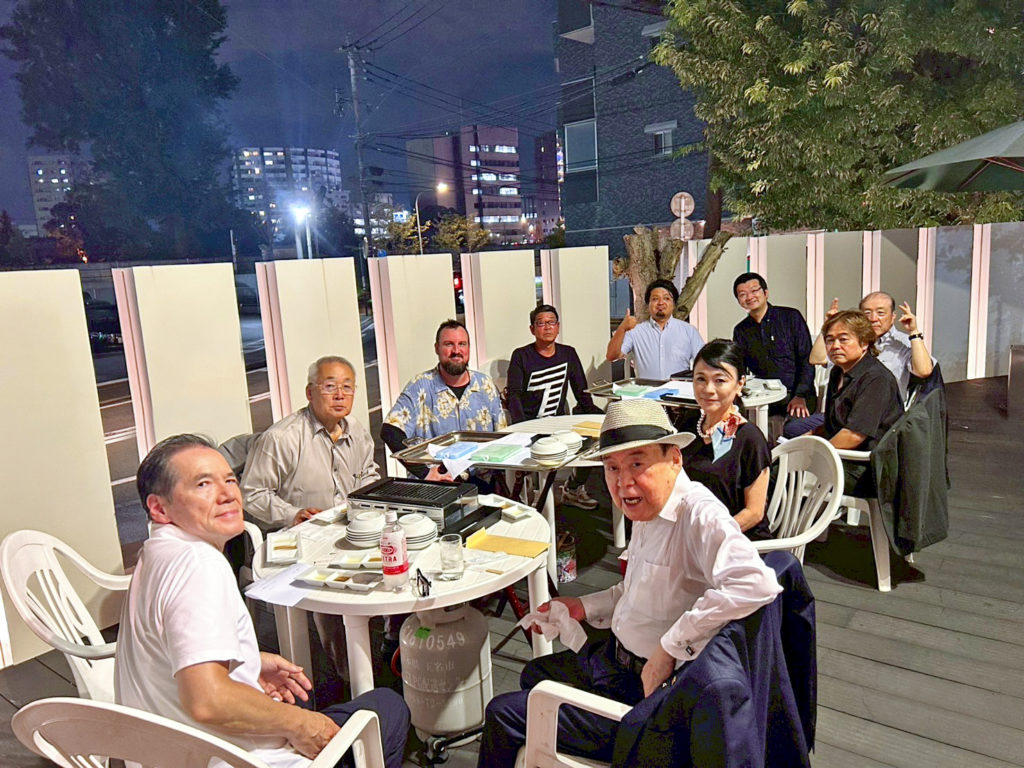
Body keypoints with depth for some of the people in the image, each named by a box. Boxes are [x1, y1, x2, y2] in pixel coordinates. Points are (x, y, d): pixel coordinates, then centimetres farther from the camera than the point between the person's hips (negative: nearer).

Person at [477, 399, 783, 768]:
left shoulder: (700, 515, -28)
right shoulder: (648, 510, 2)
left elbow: (755, 583, -45)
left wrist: (670, 647, -37)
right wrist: (586, 607, 8)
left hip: (645, 690, -9)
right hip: (614, 655, 9)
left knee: (503, 715, -1)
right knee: (533, 675, 32)